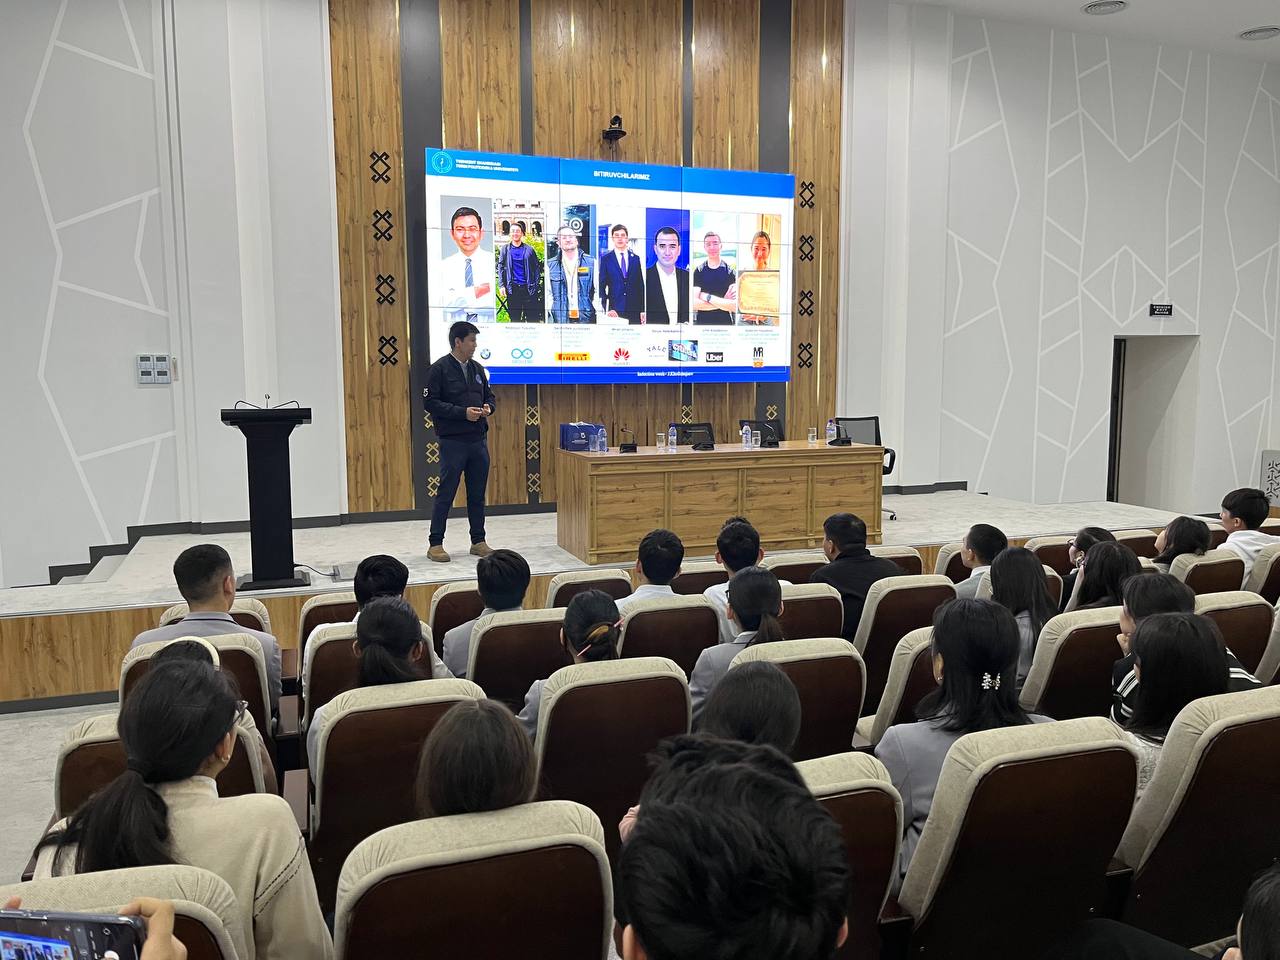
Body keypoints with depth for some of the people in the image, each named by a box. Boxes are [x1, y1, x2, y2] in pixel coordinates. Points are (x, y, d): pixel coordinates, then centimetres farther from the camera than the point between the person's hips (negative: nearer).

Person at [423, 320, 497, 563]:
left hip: (478, 441, 6)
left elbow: (490, 396, 22)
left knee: (478, 494, 10)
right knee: (446, 494, -2)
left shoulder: (477, 369, 12)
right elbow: (430, 402, -11)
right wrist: (463, 412, -17)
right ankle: (435, 544, 7)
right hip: (452, 441, -6)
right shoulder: (439, 369, -7)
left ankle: (478, 541, 20)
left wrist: (488, 407, -2)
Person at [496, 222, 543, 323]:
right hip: (512, 289, 1)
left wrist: (536, 286, -4)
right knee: (514, 318, 5)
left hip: (528, 288, -1)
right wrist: (501, 285, -3)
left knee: (533, 318, -3)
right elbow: (501, 268, 8)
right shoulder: (505, 249, 10)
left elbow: (537, 268, 6)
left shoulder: (529, 249, 8)